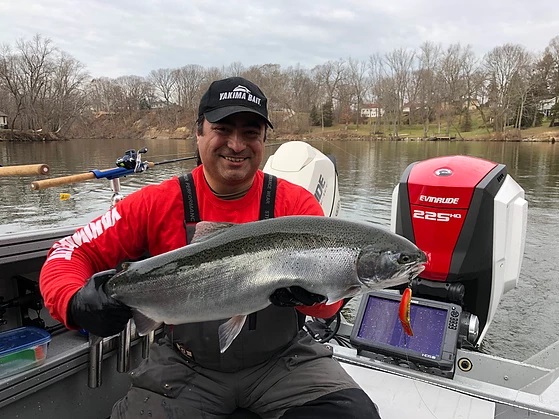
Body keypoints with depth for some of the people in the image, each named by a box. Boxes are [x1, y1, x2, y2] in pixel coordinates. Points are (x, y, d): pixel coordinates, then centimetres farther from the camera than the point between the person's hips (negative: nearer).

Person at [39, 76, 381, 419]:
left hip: (283, 360, 1)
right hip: (188, 365, 1)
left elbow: (331, 302, -11)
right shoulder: (158, 204, -8)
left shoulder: (297, 204, -9)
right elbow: (69, 253, -5)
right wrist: (76, 304, -27)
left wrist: (311, 291, -36)